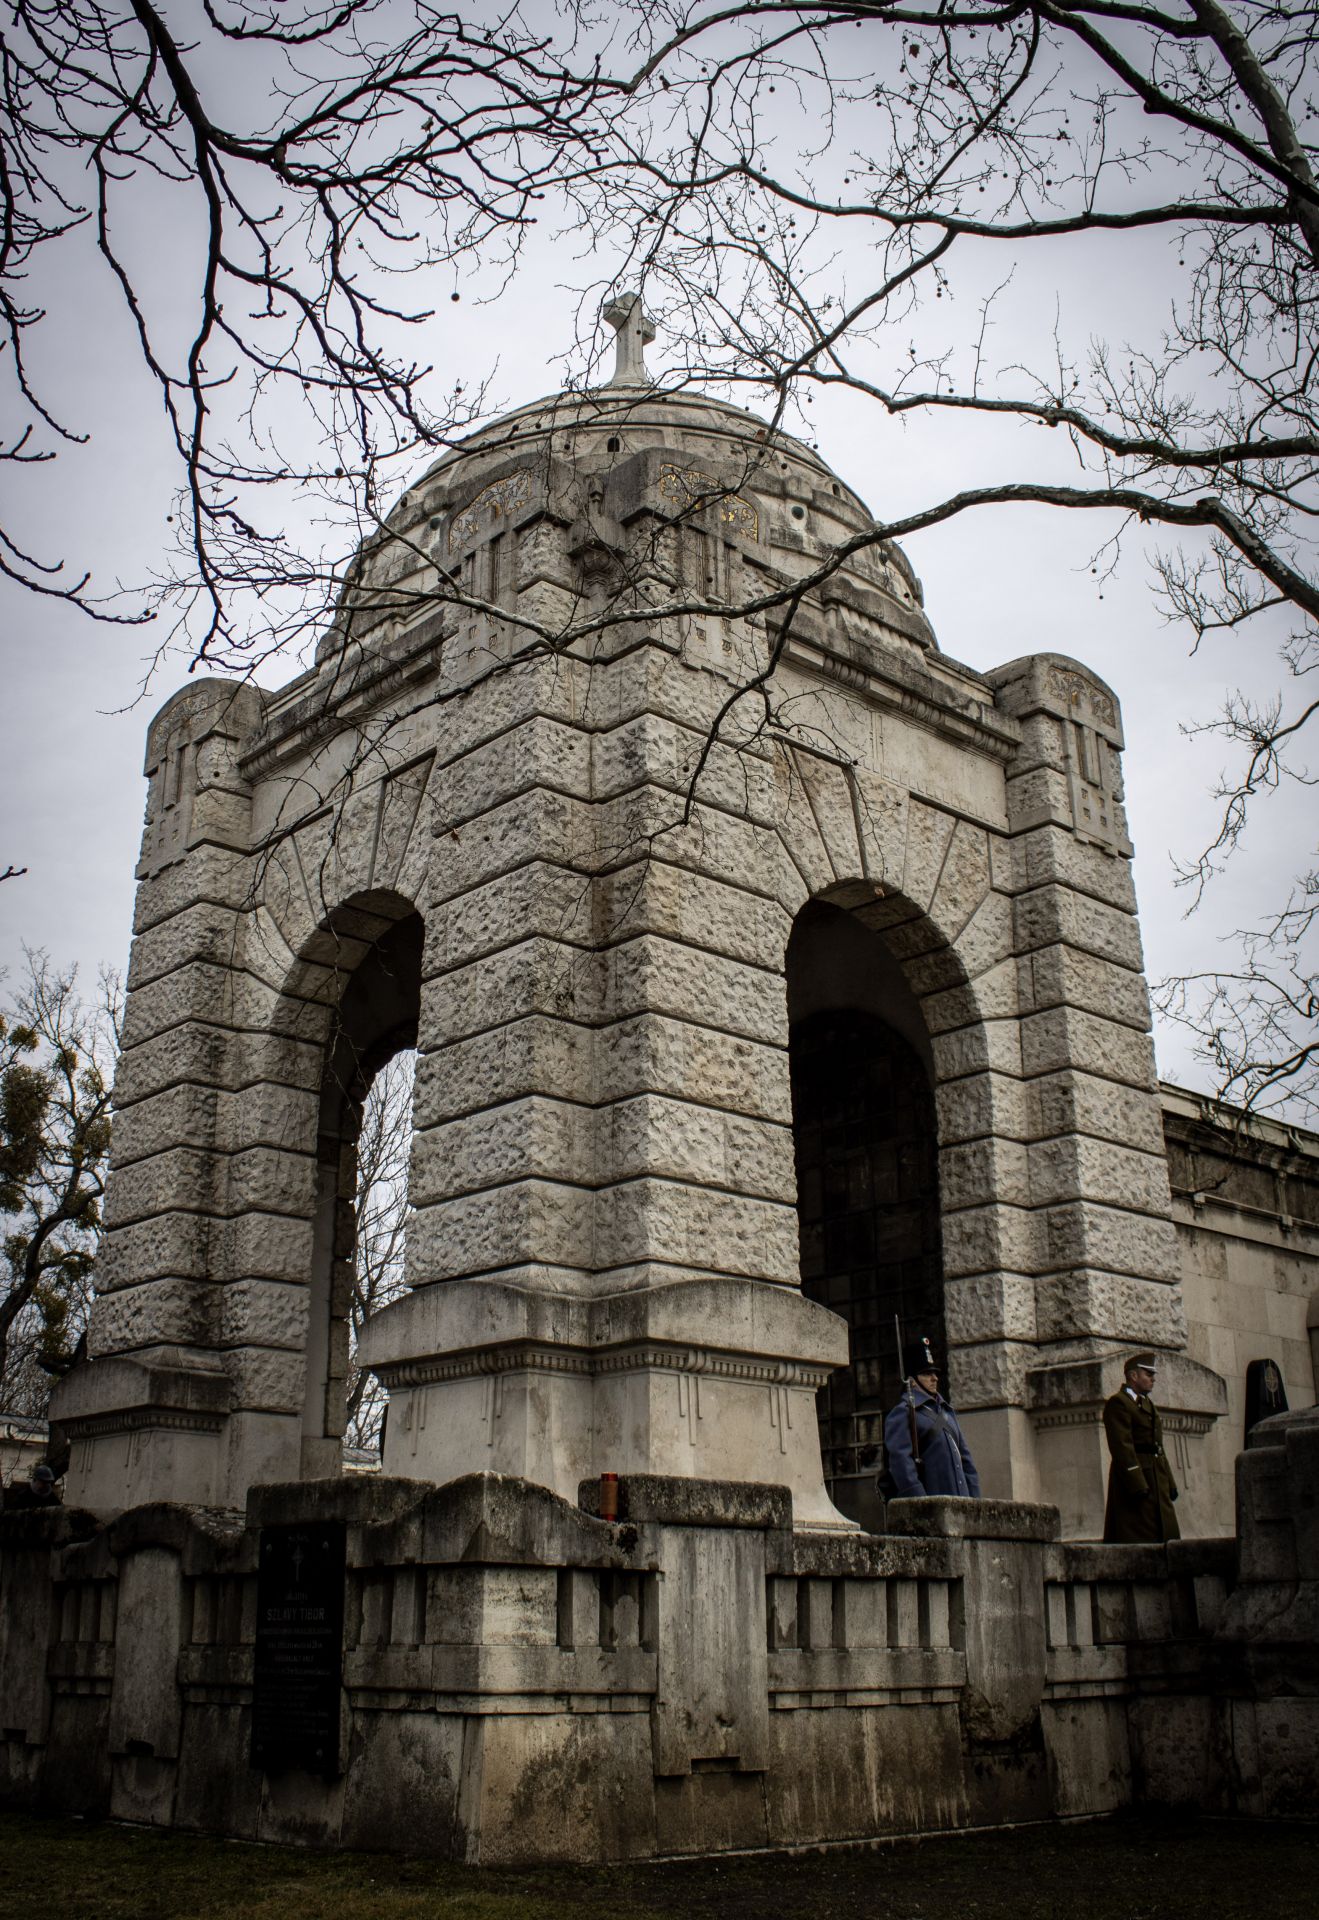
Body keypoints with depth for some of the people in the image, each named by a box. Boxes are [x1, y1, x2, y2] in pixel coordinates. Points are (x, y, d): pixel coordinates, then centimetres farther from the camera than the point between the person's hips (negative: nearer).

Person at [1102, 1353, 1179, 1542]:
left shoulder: (1148, 1404, 23)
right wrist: (1137, 1485, -21)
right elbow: (1122, 1447, -16)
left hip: (1157, 1481, 9)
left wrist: (1170, 1483, 16)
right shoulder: (1118, 1403, -8)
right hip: (1136, 1479, -9)